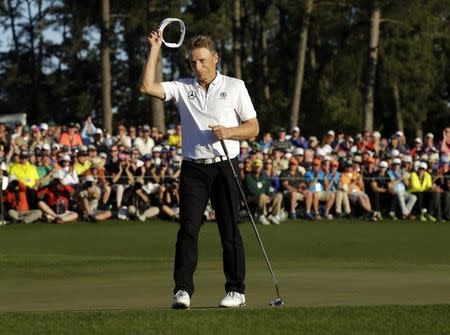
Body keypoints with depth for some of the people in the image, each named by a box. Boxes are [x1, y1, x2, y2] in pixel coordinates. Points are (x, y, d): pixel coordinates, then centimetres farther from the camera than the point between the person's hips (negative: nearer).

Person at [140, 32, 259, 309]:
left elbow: (253, 128, 7)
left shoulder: (235, 87, 7)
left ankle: (236, 290, 6)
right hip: (193, 169, 1)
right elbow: (148, 87, -4)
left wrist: (229, 132, -12)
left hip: (225, 166, -1)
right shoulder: (183, 88, 10)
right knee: (188, 228, -7)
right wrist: (155, 49, -3)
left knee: (230, 230, 0)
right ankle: (183, 290, -7)